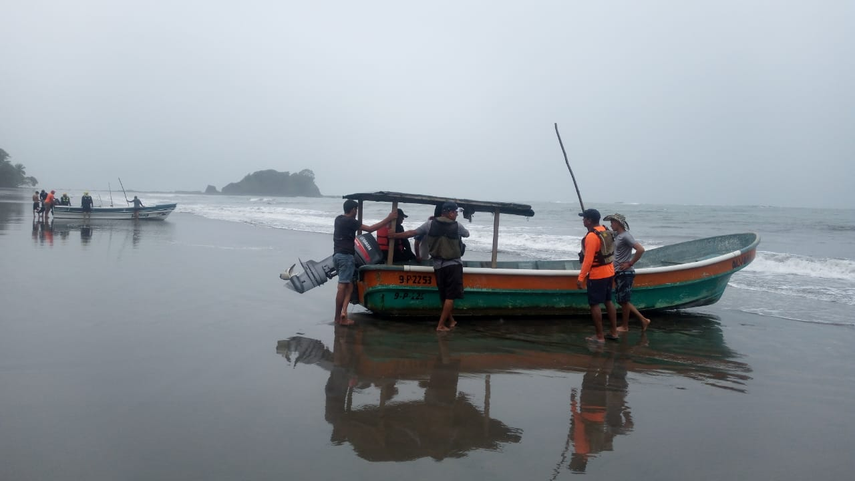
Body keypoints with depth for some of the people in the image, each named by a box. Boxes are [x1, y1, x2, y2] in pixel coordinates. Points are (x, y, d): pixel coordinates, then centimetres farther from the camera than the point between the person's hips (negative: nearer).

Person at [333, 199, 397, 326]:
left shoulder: (338, 219, 15)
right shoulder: (350, 221, -10)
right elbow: (370, 229, -14)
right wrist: (388, 219, -10)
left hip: (337, 255, 9)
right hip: (346, 256, -9)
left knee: (348, 286, 9)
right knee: (343, 286, -7)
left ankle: (343, 311, -4)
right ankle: (339, 317, -5)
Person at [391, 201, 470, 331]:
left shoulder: (430, 224, 4)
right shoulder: (457, 226, -2)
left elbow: (411, 233, 9)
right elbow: (467, 234, 18)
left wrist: (394, 235, 22)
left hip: (439, 265, 4)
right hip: (454, 264, -4)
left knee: (445, 296, 16)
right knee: (450, 296, -2)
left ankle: (451, 320, 30)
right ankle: (441, 325, -6)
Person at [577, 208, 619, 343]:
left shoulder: (591, 236, -22)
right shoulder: (606, 231, 6)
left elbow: (588, 260, -24)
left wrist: (581, 277, -19)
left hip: (597, 275, -9)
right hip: (609, 272, 9)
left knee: (594, 304, -1)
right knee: (608, 301, 17)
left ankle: (600, 337, 1)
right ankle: (614, 332, 23)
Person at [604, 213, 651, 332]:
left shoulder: (626, 236, -16)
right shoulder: (616, 235, 12)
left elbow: (640, 249, -26)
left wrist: (630, 263, -19)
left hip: (625, 273, -9)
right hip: (618, 273, 10)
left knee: (623, 301, 1)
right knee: (622, 300, 13)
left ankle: (624, 326, 14)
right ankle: (643, 320, 17)